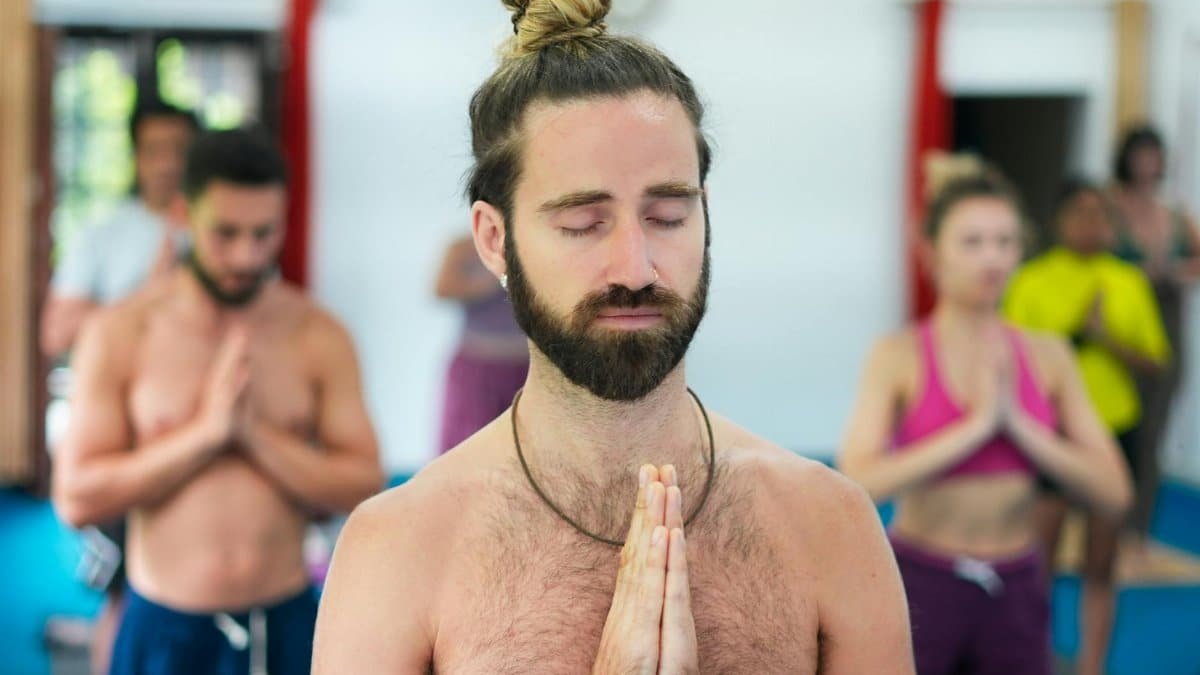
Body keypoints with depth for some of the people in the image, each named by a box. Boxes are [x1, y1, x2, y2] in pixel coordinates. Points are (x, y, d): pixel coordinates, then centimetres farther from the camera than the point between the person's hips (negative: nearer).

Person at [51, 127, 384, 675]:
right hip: (164, 628, 0)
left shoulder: (319, 337, -1)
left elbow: (364, 487, -5)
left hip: (283, 624, 1)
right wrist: (206, 432, -16)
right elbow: (76, 498, -9)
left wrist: (254, 434, -16)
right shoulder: (120, 333, -3)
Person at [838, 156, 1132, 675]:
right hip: (919, 587, -3)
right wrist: (975, 426, -21)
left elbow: (1113, 491, -3)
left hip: (1016, 593, 3)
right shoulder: (897, 357, -8)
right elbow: (858, 485, -21)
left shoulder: (1047, 356, 2)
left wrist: (1016, 423, -13)